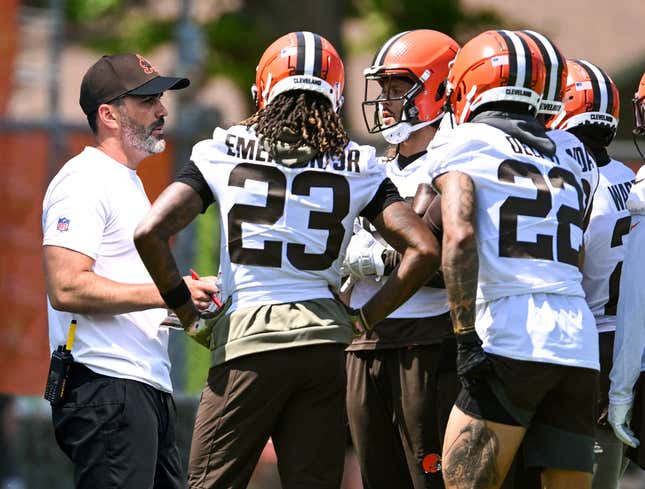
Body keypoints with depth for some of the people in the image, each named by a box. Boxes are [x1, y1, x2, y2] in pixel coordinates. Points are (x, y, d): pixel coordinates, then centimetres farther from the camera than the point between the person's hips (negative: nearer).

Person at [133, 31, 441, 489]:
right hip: (325, 341, 2)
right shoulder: (358, 168, 6)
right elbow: (424, 250, 0)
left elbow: (150, 233, -5)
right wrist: (363, 319, 9)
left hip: (247, 337, -2)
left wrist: (190, 314, 5)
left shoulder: (223, 153, 3)